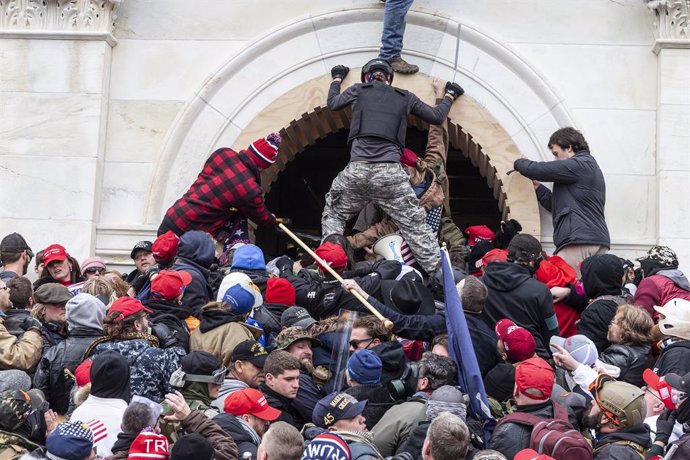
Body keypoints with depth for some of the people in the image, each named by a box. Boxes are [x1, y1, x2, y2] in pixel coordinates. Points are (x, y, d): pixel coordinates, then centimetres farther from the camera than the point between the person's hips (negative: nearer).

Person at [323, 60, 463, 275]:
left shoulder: (359, 90, 15)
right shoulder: (406, 98, 16)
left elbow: (333, 103, 30)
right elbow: (437, 117, 23)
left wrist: (337, 79, 48)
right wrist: (449, 95, 42)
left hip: (357, 169, 0)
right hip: (390, 172, 0)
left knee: (333, 216, 22)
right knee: (416, 225, 4)